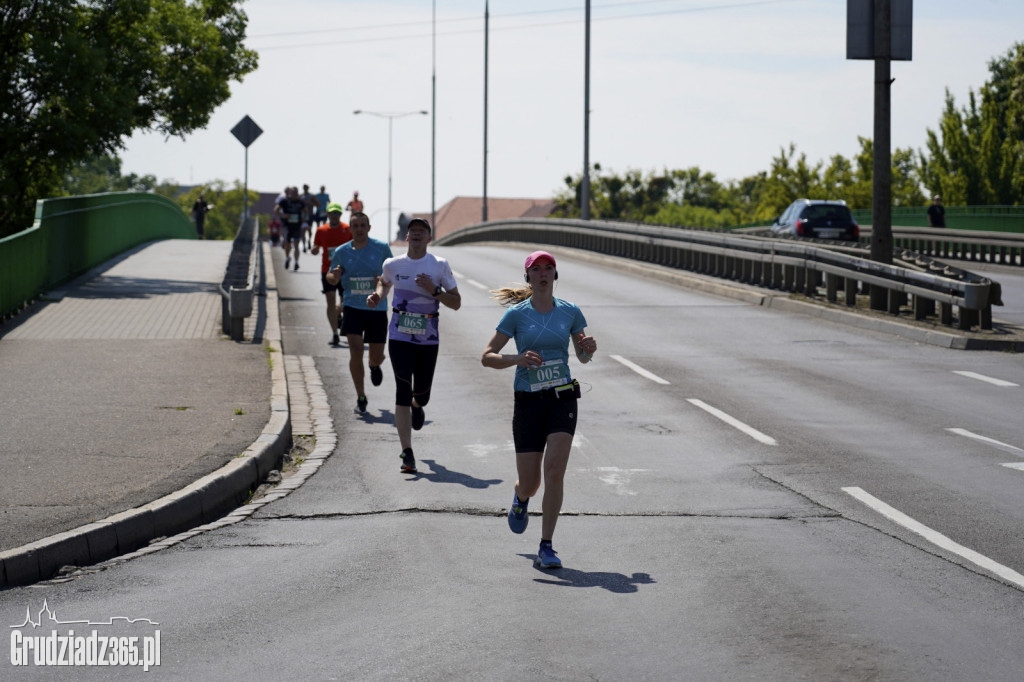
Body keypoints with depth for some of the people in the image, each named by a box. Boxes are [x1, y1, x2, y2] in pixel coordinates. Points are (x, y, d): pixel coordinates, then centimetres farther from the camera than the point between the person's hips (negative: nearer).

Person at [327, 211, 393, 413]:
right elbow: (330, 276, 14)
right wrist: (334, 277, -11)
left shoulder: (381, 248, -2)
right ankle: (360, 397, 0)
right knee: (356, 350, -14)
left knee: (377, 356, 6)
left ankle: (374, 365, 47)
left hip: (376, 308, 0)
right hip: (353, 307, 0)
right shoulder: (342, 252, 2)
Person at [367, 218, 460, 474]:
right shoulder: (392, 265, 3)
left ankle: (417, 405, 52)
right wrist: (377, 296, 5)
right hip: (400, 336, 0)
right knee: (403, 390, -11)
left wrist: (434, 290, -17)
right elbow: (384, 283, 27)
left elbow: (456, 303, -1)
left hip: (428, 338, 0)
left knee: (421, 394, 10)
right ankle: (407, 454, -10)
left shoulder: (440, 266, -2)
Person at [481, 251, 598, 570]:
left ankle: (546, 548, -8)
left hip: (562, 399, 1)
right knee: (530, 483, 2)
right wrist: (517, 359, -20)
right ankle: (520, 498, 43)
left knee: (555, 471, -16)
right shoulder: (517, 314, -1)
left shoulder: (570, 312, 5)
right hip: (528, 402, -1)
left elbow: (583, 356, 17)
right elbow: (487, 357, -2)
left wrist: (588, 349, -7)